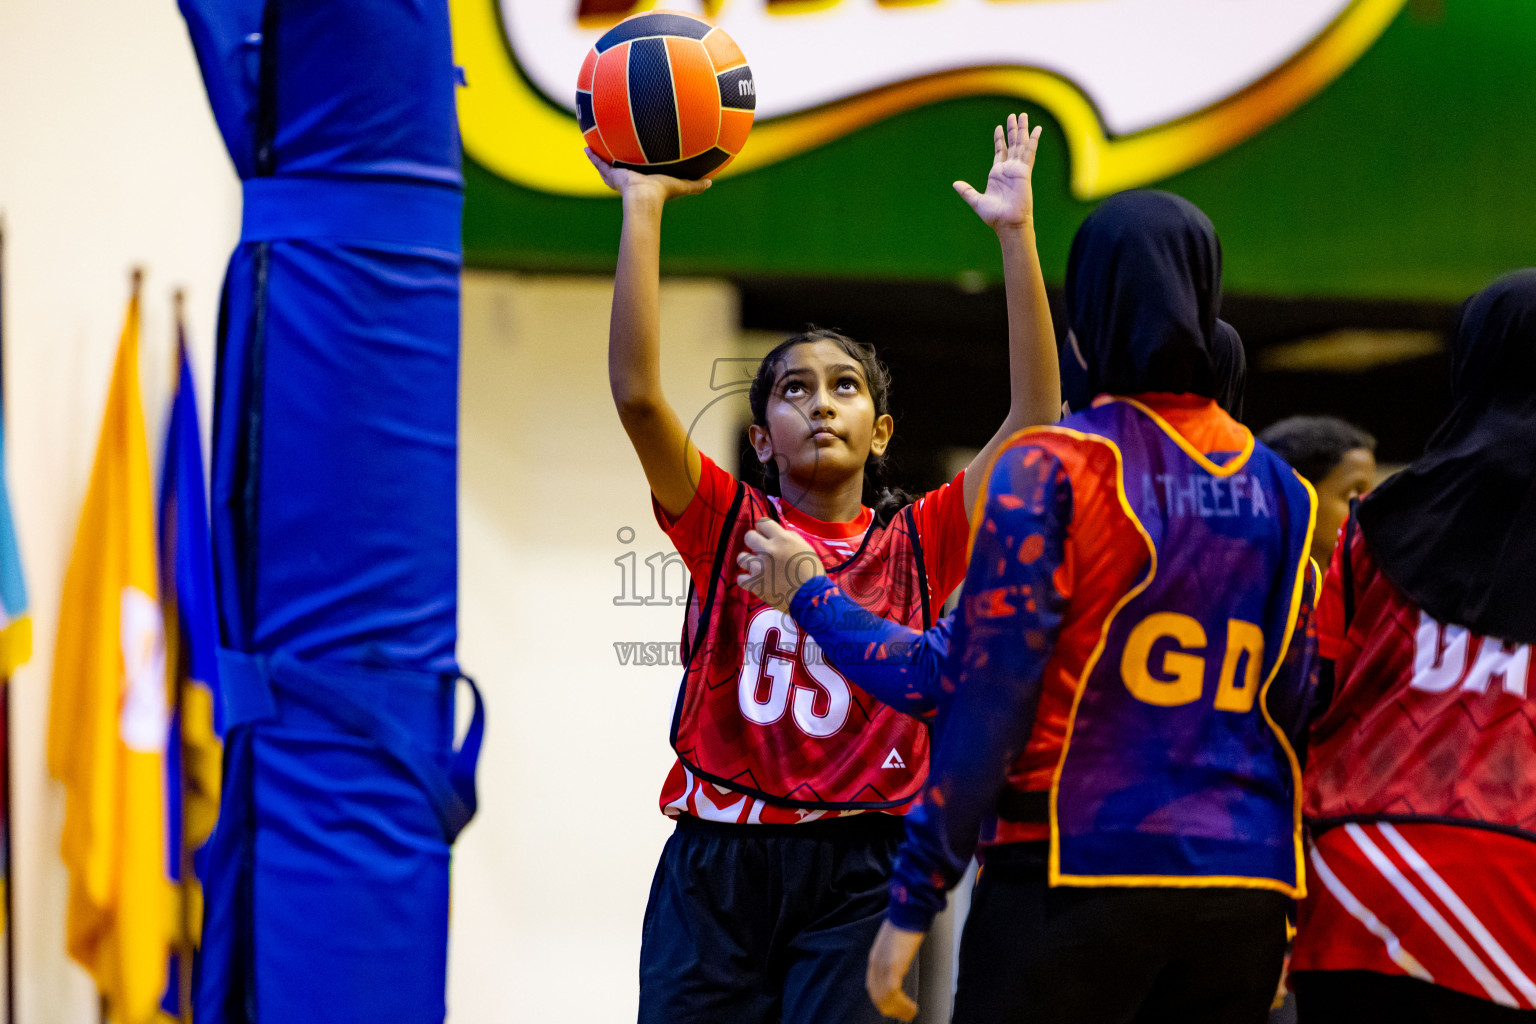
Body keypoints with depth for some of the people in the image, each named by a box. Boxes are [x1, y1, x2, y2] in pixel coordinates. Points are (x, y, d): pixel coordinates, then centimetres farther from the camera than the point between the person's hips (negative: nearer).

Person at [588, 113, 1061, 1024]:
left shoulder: (917, 545, 6)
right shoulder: (727, 524, 5)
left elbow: (1035, 417, -3)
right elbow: (637, 393, -8)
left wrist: (1017, 234, -7)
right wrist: (643, 208, -11)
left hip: (855, 873, 0)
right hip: (719, 858, 0)